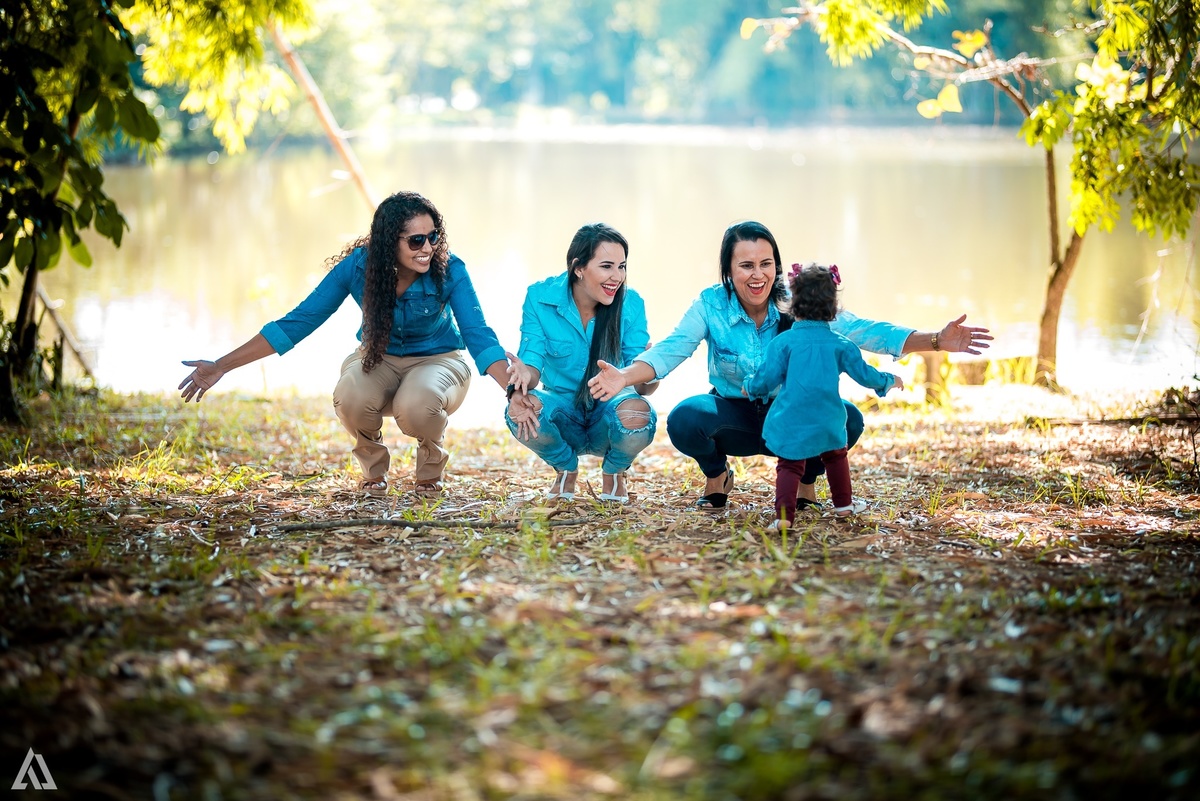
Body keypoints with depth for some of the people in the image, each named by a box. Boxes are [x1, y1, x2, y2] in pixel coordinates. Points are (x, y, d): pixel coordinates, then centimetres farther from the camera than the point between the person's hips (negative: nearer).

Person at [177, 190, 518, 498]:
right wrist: (221, 366, -17)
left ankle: (431, 468, -1)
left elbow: (478, 334, -28)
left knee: (417, 405, -38)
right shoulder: (357, 267, -19)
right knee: (350, 398, -34)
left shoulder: (449, 270, -23)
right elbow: (298, 321, -14)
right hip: (379, 359, 2)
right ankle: (374, 470, 0)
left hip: (437, 359, -2)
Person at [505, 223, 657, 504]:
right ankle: (566, 469, 4)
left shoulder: (630, 304, -11)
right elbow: (532, 360, -16)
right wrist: (524, 377, -42)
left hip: (609, 413, 0)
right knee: (521, 410, -33)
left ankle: (613, 473, 3)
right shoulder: (540, 298, -11)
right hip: (563, 408, 0)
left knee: (637, 413, -36)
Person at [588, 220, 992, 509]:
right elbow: (671, 349, -22)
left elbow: (860, 330, -19)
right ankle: (716, 474, 6)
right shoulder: (711, 306, -14)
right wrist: (624, 376, -43)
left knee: (848, 419, -30)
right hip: (734, 417, 0)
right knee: (684, 419, -32)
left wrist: (935, 340, -31)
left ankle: (807, 480, 6)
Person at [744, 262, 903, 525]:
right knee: (835, 456, 27)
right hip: (828, 422, 2)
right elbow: (863, 373, 8)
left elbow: (767, 378, -4)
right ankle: (843, 503, 38)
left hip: (791, 422, -2)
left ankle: (784, 516, -14)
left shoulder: (783, 342, -5)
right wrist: (889, 381, 28)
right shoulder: (840, 345, 1)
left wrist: (750, 388, 19)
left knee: (789, 467, 1)